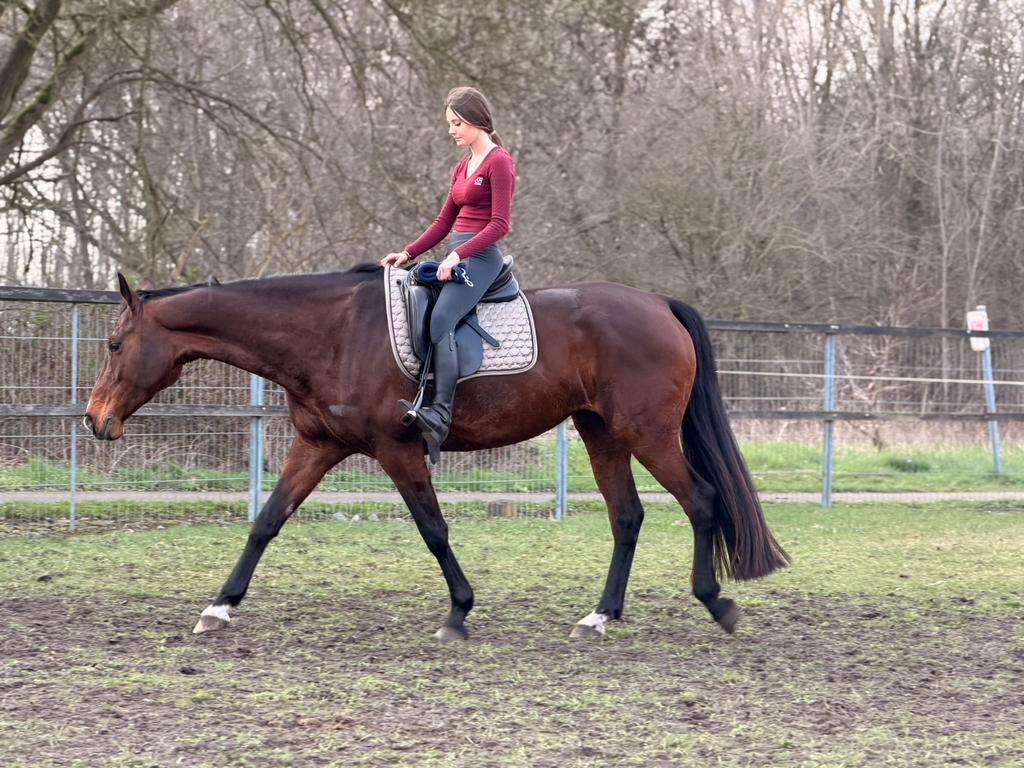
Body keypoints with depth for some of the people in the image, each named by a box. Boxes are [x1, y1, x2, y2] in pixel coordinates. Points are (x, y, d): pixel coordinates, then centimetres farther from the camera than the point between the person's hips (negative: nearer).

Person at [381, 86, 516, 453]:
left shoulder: (499, 162, -8)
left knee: (441, 319, -28)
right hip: (455, 256, 10)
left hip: (481, 257, -10)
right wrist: (408, 254, 8)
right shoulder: (462, 167, 19)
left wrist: (459, 254, -22)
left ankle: (441, 413, -35)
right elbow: (444, 222, 20)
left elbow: (499, 224, -15)